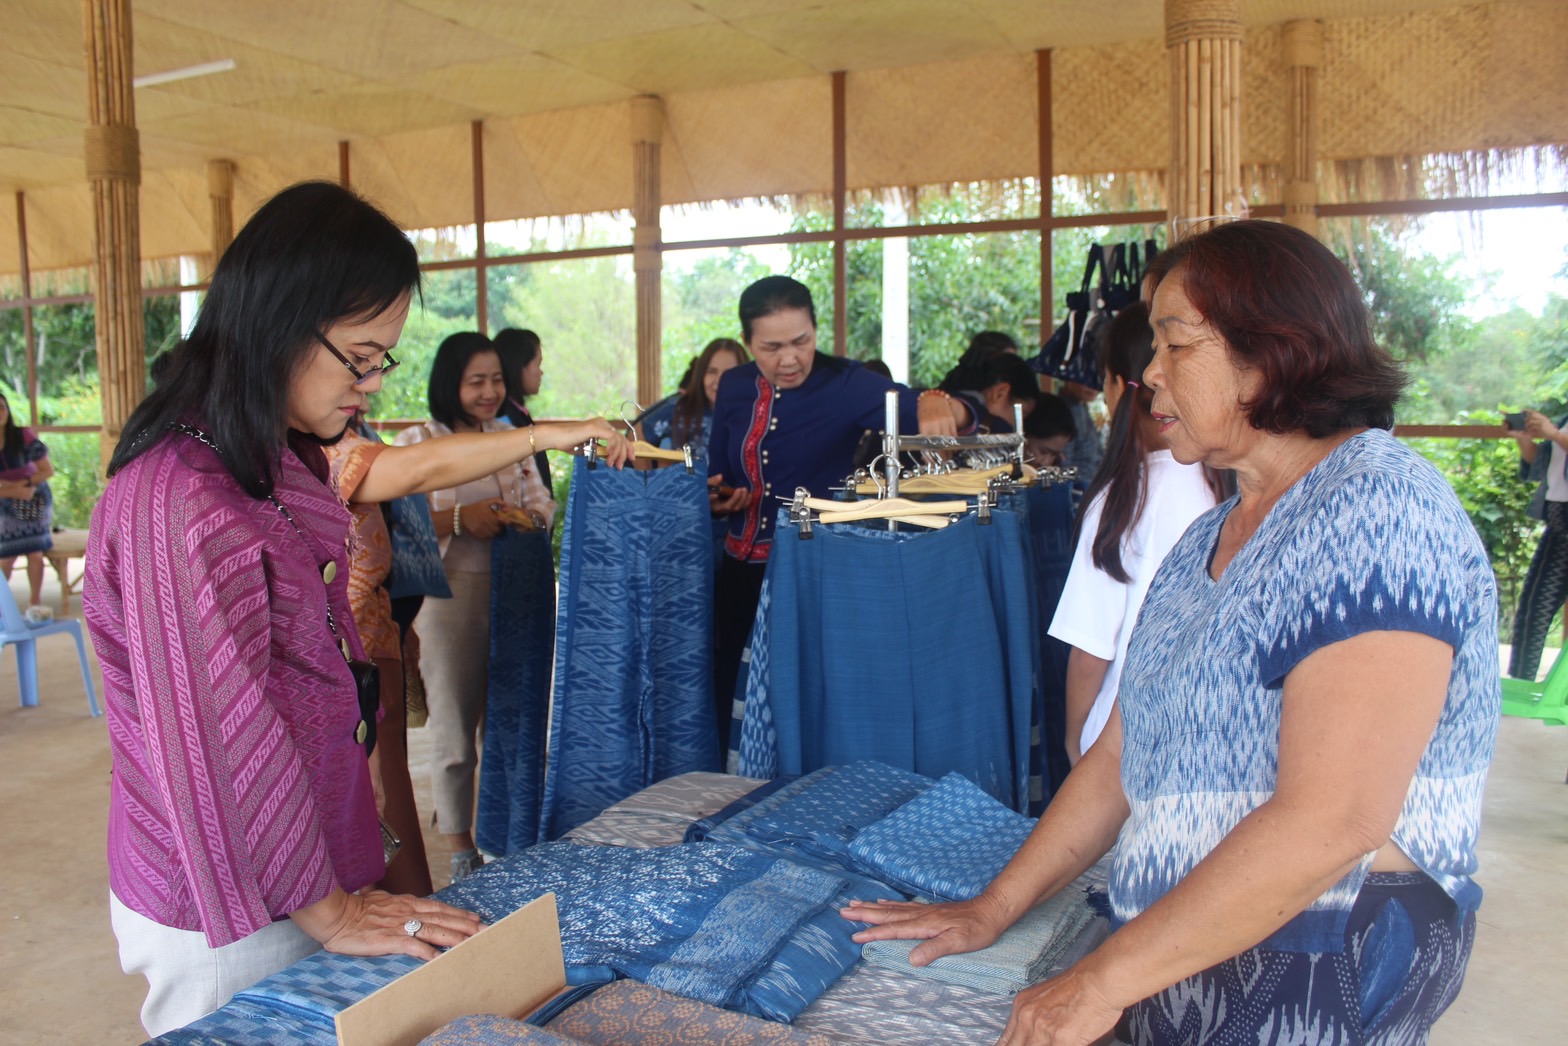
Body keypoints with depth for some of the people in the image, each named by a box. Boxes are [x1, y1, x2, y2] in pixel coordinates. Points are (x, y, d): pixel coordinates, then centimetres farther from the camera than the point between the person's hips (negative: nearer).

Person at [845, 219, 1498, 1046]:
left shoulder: (1375, 510, -18)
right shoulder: (1211, 537, 10)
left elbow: (1331, 821, -26)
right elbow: (1124, 753, 11)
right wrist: (994, 907, 8)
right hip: (1184, 964, 8)